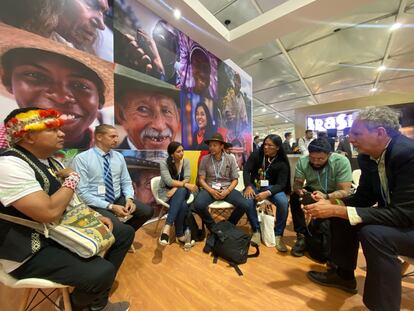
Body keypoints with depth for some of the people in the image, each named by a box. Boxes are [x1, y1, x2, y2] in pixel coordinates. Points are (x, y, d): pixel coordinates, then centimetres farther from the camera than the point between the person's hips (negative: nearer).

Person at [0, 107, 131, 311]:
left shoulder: (50, 162, 7)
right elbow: (50, 212, -32)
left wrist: (94, 216, 0)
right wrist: (73, 178, -16)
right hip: (31, 251, -9)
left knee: (125, 233, 8)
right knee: (102, 272, -25)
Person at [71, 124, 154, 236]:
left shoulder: (119, 156, 4)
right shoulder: (81, 159, -11)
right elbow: (82, 192, -14)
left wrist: (129, 198, -12)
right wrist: (111, 206, -21)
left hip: (118, 199, 5)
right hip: (96, 204, -5)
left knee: (148, 211, -13)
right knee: (118, 227, -31)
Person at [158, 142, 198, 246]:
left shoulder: (186, 162, -1)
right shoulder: (164, 163, -12)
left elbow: (187, 178, -11)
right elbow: (169, 181, -23)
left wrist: (176, 188, -26)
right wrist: (186, 185, -28)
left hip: (182, 192, 3)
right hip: (166, 192, -3)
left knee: (181, 191, -36)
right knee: (183, 205, -34)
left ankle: (167, 228, -31)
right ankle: (180, 234, -20)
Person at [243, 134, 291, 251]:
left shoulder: (282, 163, -7)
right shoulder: (256, 155, -4)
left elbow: (281, 184, -12)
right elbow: (246, 170, -7)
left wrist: (267, 193, -32)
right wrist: (248, 186, -24)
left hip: (271, 187, 0)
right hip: (255, 185, 0)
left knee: (283, 203, -29)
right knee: (247, 201, -31)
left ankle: (278, 234, -6)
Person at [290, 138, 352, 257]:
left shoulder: (341, 162, -26)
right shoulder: (302, 161, -19)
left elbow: (345, 191, -26)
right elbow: (297, 182, -13)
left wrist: (325, 196, -47)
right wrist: (299, 190, -38)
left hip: (334, 195, -1)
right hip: (313, 190, 1)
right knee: (295, 197, -25)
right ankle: (302, 236, -14)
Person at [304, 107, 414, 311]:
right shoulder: (367, 156, -5)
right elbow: (363, 197, 3)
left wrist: (336, 210, -33)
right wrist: (331, 203, -14)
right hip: (396, 215, 8)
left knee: (374, 233, -31)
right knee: (342, 215, 1)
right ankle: (343, 275, 19)